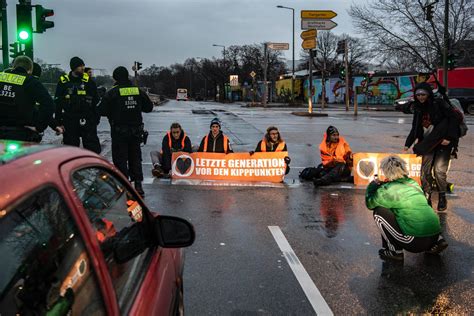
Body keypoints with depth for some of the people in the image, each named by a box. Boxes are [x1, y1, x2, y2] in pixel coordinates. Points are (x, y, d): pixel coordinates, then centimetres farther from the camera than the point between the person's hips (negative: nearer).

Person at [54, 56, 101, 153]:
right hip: (70, 121, 1)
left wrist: (96, 119, 0)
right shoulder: (63, 82, 3)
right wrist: (58, 123, 0)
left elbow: (96, 102, 6)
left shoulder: (89, 81, 3)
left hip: (88, 121, -1)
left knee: (92, 146, -3)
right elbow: (58, 104, 4)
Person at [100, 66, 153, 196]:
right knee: (135, 158, 14)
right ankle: (138, 186, 14)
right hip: (136, 130, 4)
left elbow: (103, 111, -11)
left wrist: (113, 112, 7)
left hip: (119, 132, -4)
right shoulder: (138, 91, 2)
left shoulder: (112, 93, -10)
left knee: (120, 159, 4)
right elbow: (149, 107, 10)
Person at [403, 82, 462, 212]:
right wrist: (408, 144, 11)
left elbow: (454, 118, -11)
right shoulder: (418, 109, 11)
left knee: (439, 170, -13)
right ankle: (426, 198, 5)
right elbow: (415, 128, 17)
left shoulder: (439, 103, -7)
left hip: (443, 143, -5)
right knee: (425, 170, -3)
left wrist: (449, 137, -16)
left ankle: (442, 198, 5)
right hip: (428, 143, 5)